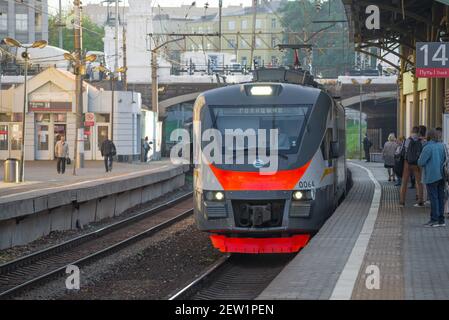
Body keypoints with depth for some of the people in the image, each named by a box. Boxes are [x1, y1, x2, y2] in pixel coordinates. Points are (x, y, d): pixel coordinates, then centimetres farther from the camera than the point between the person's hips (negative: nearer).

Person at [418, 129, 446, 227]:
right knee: (440, 198, 9)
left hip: (431, 176, -6)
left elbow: (420, 163, -13)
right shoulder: (442, 146, 6)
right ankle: (441, 220, 12)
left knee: (433, 198, -4)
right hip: (441, 176, 6)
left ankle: (434, 220, -4)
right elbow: (445, 159, 13)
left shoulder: (428, 148, -15)